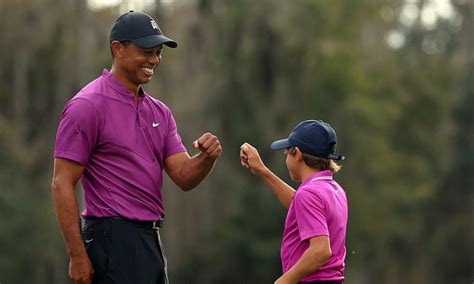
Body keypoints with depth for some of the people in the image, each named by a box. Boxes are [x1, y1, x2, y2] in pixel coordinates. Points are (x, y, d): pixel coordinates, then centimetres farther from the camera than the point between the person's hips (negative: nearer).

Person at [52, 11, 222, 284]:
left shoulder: (159, 112, 15)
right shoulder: (88, 105, -9)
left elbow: (183, 176, 10)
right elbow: (63, 184, -12)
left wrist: (207, 157, -13)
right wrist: (77, 256, -18)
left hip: (152, 241, 8)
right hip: (113, 240, -8)